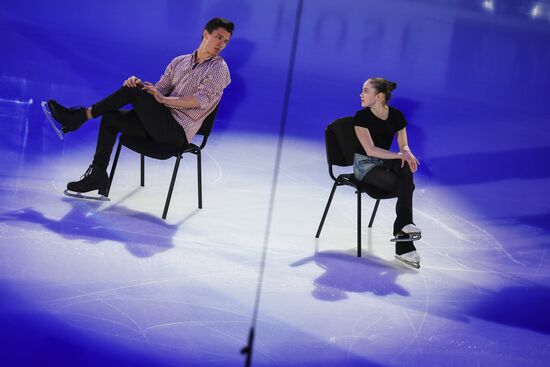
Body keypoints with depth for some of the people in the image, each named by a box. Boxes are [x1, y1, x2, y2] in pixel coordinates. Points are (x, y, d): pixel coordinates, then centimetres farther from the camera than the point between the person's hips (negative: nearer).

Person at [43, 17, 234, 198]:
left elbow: (202, 100, -16)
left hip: (178, 131, -7)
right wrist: (139, 84, -8)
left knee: (134, 90, -19)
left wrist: (164, 99, -23)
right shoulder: (179, 62, 17)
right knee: (110, 117, -7)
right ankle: (98, 174, -7)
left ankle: (82, 115, -11)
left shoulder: (218, 68, -2)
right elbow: (158, 90, 14)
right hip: (162, 125, 7)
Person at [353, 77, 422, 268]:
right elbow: (370, 150, -20)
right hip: (365, 165, -4)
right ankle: (404, 247, -23)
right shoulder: (361, 117, -14)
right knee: (405, 187, -27)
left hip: (385, 161, 4)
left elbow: (404, 145, 3)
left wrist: (407, 154, -22)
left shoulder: (396, 116, -1)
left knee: (406, 167, -31)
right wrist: (399, 155, -26)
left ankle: (403, 227, -28)